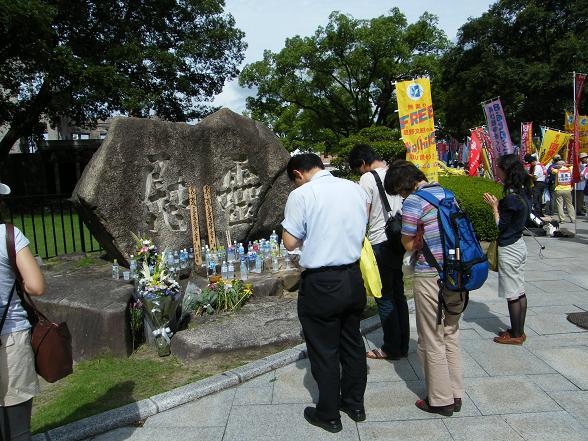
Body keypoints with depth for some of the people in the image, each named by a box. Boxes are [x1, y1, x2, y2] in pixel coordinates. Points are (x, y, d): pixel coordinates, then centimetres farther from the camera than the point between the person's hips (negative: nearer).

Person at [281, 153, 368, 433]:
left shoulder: (301, 194, -13)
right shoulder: (356, 189, 5)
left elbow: (290, 243, -11)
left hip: (320, 284, -6)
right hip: (353, 277, 6)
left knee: (324, 351, 9)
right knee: (352, 342, 20)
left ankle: (328, 415, 25)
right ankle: (354, 404, 36)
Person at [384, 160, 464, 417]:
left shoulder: (413, 201, -14)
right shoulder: (446, 193, 9)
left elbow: (409, 245, -9)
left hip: (430, 278, -8)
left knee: (432, 342, 8)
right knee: (451, 335, 19)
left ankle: (441, 400, 22)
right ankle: (456, 394, 32)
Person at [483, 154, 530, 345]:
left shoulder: (511, 198, -23)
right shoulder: (522, 192, 5)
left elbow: (501, 226, -17)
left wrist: (494, 206, -8)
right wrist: (497, 204, 3)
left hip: (509, 250, -9)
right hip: (519, 245, 9)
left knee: (513, 295, 3)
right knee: (520, 292, 16)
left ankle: (515, 335, 15)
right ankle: (519, 331, 28)